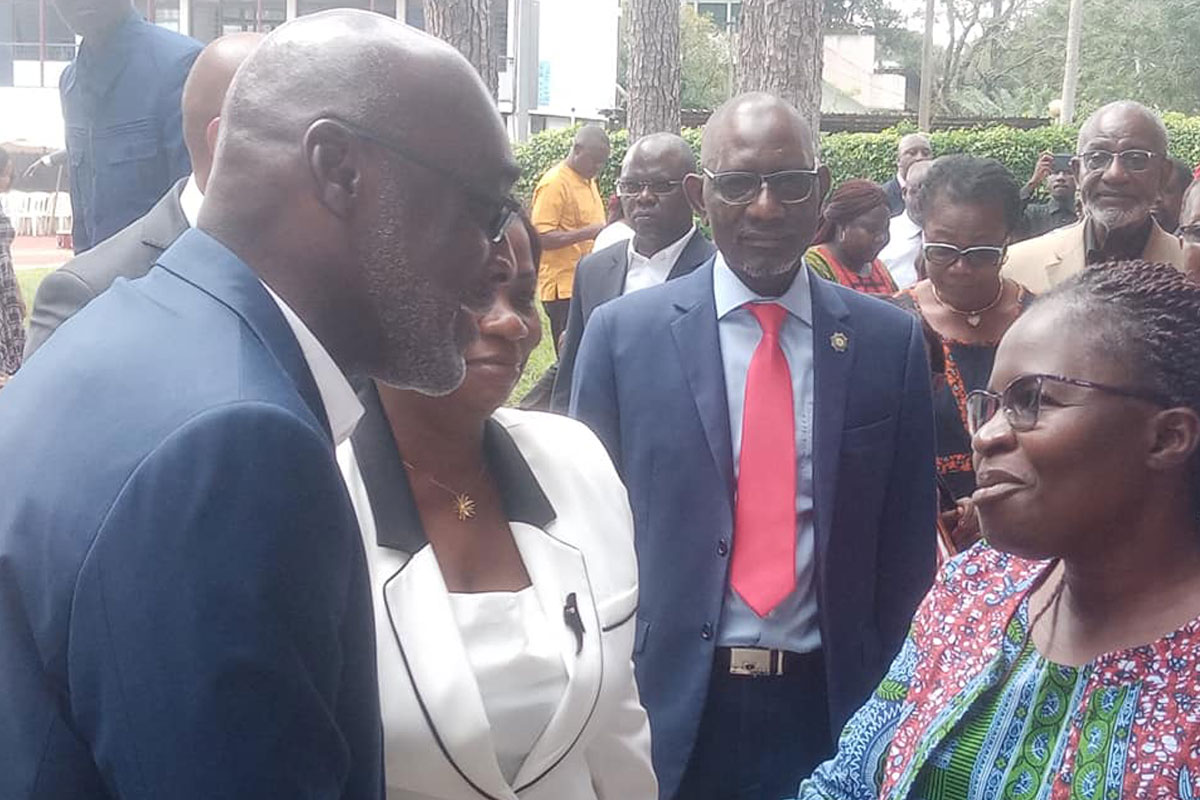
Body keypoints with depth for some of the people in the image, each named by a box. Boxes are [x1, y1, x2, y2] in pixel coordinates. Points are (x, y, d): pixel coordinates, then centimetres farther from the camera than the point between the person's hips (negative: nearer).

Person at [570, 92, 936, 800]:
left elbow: (906, 540, 4)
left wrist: (887, 692, 3)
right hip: (669, 706, 0)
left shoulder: (891, 341, -1)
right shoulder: (622, 334, -4)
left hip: (832, 707, 1)